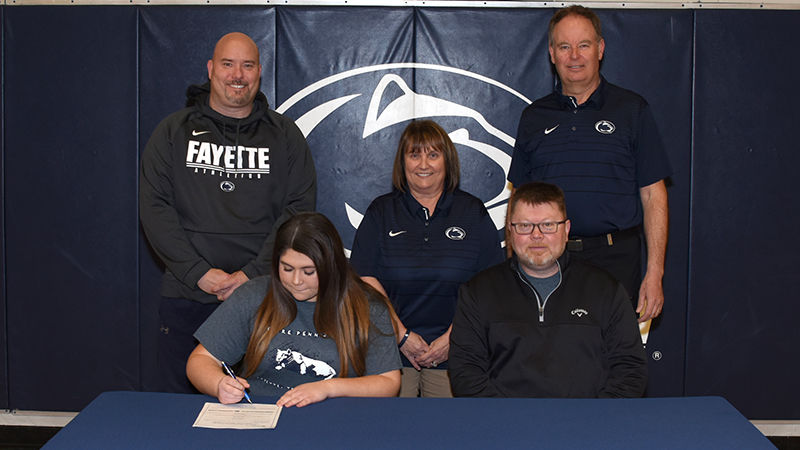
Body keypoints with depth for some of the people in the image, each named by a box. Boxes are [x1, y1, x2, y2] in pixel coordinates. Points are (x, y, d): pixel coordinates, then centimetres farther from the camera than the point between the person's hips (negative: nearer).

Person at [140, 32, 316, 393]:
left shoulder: (285, 135, 7)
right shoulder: (173, 132, 7)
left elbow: (300, 209, -1)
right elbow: (154, 208, 0)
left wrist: (253, 274, -12)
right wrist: (199, 272, -11)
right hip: (186, 296, 1)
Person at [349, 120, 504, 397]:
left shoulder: (473, 213, 7)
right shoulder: (381, 211, 9)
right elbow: (365, 279, 0)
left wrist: (452, 338, -11)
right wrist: (402, 335, -9)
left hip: (454, 353, 0)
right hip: (390, 351, 0)